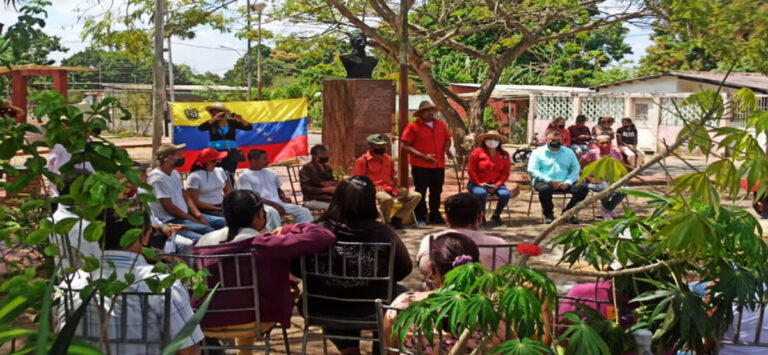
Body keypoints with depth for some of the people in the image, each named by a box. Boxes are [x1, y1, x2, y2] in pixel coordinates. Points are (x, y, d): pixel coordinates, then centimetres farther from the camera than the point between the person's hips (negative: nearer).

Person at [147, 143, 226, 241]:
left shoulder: (174, 173, 12)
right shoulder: (157, 178, -16)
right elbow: (169, 207, -19)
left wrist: (199, 216, -3)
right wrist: (195, 221, -16)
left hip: (185, 215, 10)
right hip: (170, 221, -10)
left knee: (222, 222, -1)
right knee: (208, 230, -28)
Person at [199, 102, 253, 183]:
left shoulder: (232, 122, 5)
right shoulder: (211, 123, 5)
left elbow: (249, 127, 0)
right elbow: (201, 128, -15)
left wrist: (241, 119, -17)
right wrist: (214, 119, -19)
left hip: (231, 153, 0)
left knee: (230, 176, -2)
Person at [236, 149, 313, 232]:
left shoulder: (271, 172, 20)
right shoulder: (244, 176, 1)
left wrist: (284, 197, 4)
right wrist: (273, 204, -17)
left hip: (278, 203, 6)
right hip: (262, 205, -6)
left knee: (304, 211, -12)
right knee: (272, 212, -41)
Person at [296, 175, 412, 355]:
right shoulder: (383, 232, -17)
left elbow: (295, 268, -3)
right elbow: (405, 268, -4)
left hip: (324, 307, 2)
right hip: (372, 308, -1)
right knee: (402, 293, 30)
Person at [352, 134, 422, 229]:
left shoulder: (388, 159, 18)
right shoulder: (362, 161, -3)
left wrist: (398, 187, 8)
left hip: (390, 188, 7)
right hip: (375, 189, -7)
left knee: (416, 196, -5)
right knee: (387, 199, -42)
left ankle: (397, 218, -3)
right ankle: (386, 223, -14)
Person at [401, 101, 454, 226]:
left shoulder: (440, 125, 9)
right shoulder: (413, 126, -7)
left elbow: (447, 139, 22)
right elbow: (405, 146, -11)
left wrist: (447, 148, -2)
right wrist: (423, 156, -20)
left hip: (438, 165, 5)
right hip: (421, 166, -5)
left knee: (436, 192, 14)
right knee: (420, 192, 2)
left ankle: (435, 216, 27)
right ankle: (420, 218, 13)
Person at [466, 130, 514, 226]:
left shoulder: (504, 154, 6)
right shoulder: (477, 152, -3)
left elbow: (505, 173, 4)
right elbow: (471, 170, -4)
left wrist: (497, 185, -11)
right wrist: (479, 183, -14)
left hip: (495, 184, 3)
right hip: (477, 183, -3)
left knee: (505, 194, -27)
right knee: (481, 193, -36)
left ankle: (496, 215, 1)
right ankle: (481, 216, -9)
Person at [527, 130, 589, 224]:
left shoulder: (568, 152, 17)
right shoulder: (538, 152, 6)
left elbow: (575, 170, 9)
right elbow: (532, 170, -6)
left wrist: (568, 182, -11)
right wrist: (549, 181, -17)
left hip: (564, 183, 3)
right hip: (544, 182, -3)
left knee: (583, 188, -21)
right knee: (545, 189, -39)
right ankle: (548, 214, -10)